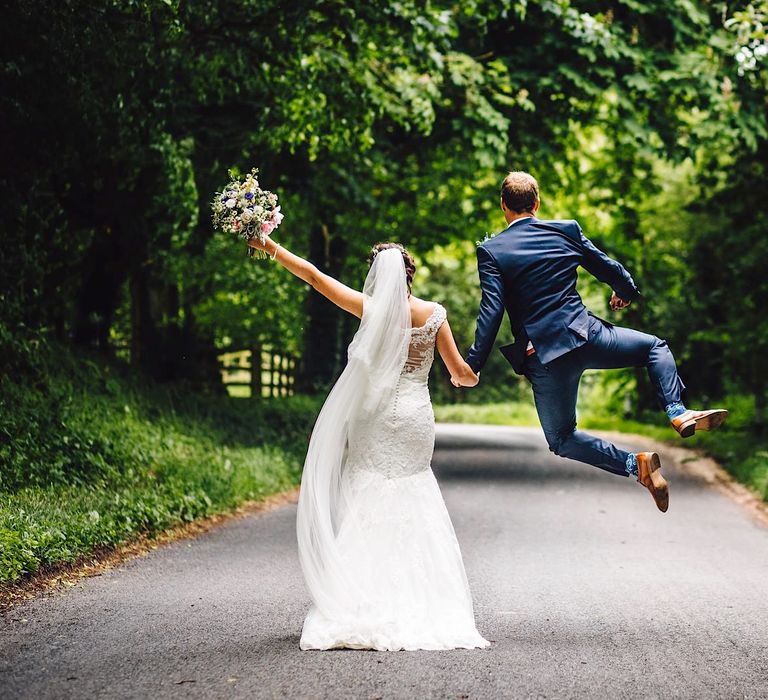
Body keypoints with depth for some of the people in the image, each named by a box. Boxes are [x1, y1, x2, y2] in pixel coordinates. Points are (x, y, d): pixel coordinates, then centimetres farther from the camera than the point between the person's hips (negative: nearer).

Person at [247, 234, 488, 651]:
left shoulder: (372, 309, -4)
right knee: (413, 514, 10)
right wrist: (468, 378, 30)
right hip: (417, 421, 2)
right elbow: (460, 372, 6)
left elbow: (313, 276, -1)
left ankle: (366, 611, -5)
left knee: (369, 511, 1)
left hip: (377, 421, -2)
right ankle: (420, 608, 7)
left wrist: (270, 248, 6)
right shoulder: (433, 314, 2)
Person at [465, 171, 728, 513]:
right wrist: (626, 292, 36)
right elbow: (610, 269, 13)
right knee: (655, 347, 26)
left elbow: (491, 311, -12)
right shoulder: (566, 230, 4)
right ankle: (678, 412, 2)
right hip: (586, 335, 2)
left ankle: (634, 464, -7)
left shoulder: (490, 251, -4)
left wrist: (473, 363, -9)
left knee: (561, 439, 14)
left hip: (544, 356, -2)